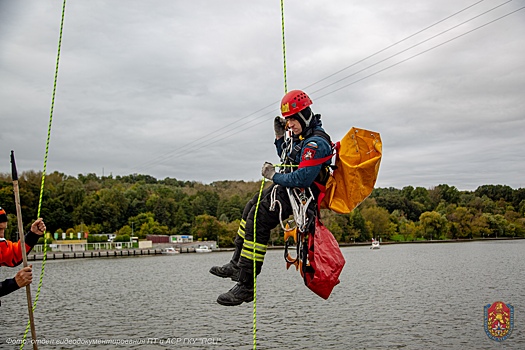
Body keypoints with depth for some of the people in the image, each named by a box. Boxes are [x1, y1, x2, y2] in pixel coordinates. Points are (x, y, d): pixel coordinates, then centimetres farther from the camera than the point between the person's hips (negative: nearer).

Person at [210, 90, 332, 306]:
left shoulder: (316, 142, -22)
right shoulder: (301, 135, 11)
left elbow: (303, 178, -31)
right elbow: (288, 159, 26)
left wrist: (274, 176, -18)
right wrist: (279, 136, 11)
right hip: (287, 187, 11)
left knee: (257, 222, -22)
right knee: (251, 209, 20)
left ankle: (246, 286, -17)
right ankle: (237, 264, 27)